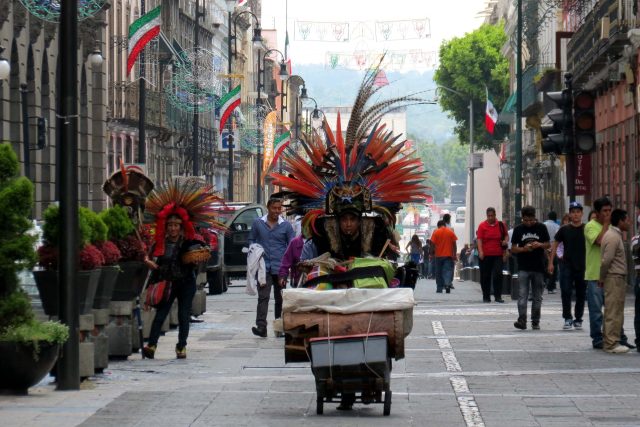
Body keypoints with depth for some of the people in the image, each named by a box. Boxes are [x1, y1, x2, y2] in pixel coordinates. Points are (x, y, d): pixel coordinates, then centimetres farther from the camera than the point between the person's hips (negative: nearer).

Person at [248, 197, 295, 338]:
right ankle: (261, 327, -20)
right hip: (264, 267, -1)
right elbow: (251, 239, 17)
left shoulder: (286, 225, 5)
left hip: (280, 267, 1)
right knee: (263, 297, -12)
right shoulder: (258, 223, 7)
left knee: (279, 298, 10)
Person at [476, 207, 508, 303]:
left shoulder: (501, 225, 6)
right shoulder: (482, 226, -1)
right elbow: (479, 239, -6)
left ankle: (498, 296, -7)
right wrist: (480, 251, -18)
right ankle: (486, 297, 13)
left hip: (498, 255, 1)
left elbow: (506, 235, 19)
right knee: (485, 277, 5)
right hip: (485, 255, -1)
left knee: (498, 275, -9)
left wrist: (505, 241, -3)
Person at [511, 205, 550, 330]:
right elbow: (513, 248, 5)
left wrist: (539, 245, -13)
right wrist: (523, 249, -15)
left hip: (538, 268, 1)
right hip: (523, 268, -1)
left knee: (537, 297, 7)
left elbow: (548, 245, 9)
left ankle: (535, 322, 16)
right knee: (522, 296, -11)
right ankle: (522, 320, -16)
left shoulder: (541, 228, 3)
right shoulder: (518, 229, 3)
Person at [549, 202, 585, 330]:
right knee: (566, 292, -8)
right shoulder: (564, 229, 1)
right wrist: (551, 262, 1)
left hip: (582, 266, 1)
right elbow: (555, 245, 6)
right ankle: (567, 318, 0)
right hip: (567, 264, -1)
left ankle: (578, 319, 18)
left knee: (581, 294, 7)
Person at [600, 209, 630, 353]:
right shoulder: (613, 237, -16)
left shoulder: (615, 235, 17)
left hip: (618, 278, 10)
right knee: (614, 312, -8)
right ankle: (611, 344, -6)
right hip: (615, 278, -10)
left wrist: (602, 278, 15)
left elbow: (607, 260, 18)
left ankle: (610, 341, 18)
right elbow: (606, 260, -20)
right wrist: (602, 278, -10)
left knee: (613, 311, 13)